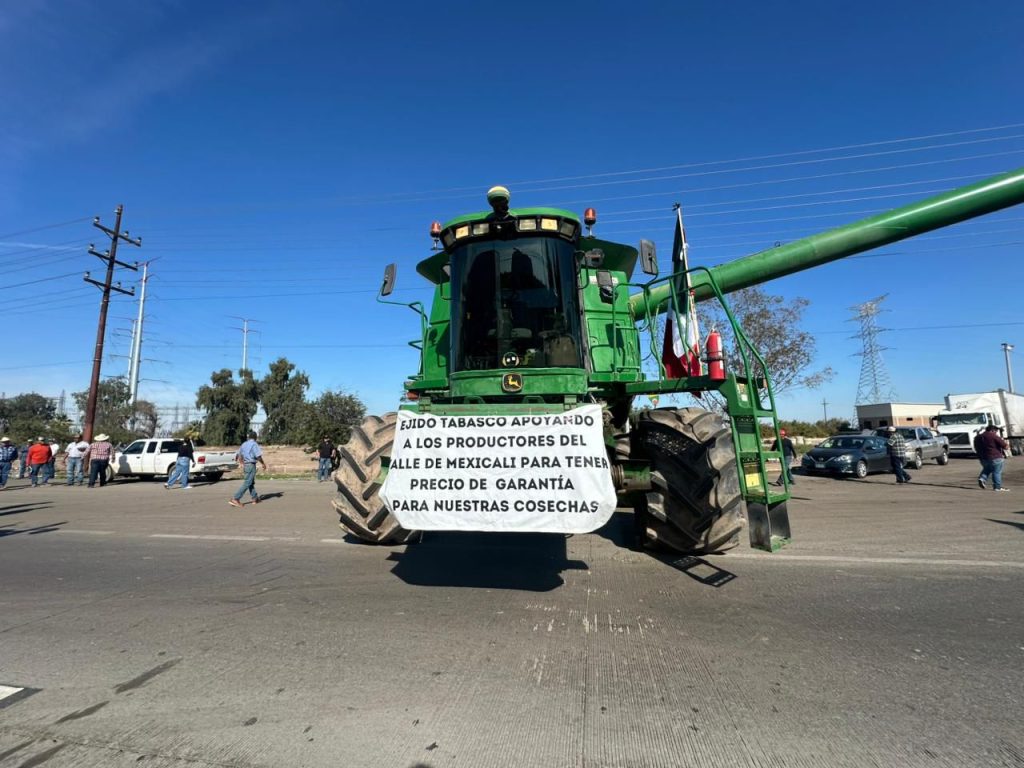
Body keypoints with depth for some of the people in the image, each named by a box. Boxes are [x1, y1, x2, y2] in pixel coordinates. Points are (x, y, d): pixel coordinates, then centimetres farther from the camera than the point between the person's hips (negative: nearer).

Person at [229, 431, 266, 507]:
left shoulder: (244, 444, 13)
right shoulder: (254, 444, -11)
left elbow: (238, 455, 20)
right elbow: (258, 456, -19)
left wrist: (242, 464, 33)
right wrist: (263, 464, -5)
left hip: (245, 466, 9)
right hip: (251, 465, -9)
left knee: (251, 483, 16)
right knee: (246, 483, -7)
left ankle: (255, 498, 22)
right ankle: (235, 499, -13)